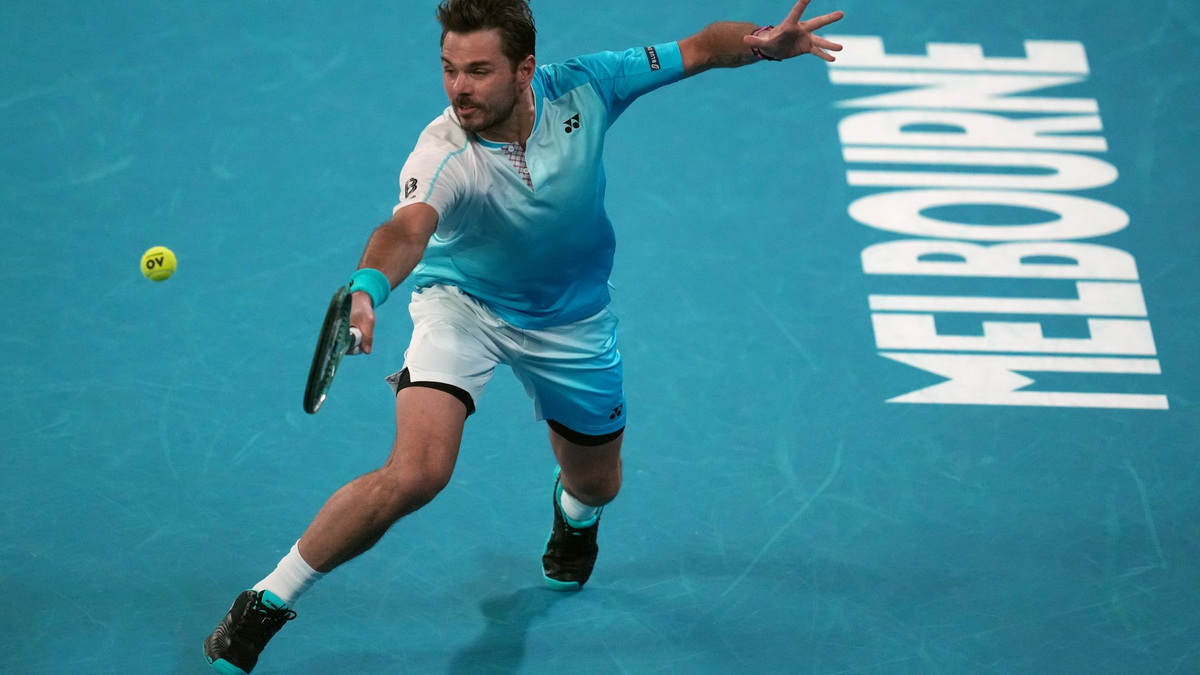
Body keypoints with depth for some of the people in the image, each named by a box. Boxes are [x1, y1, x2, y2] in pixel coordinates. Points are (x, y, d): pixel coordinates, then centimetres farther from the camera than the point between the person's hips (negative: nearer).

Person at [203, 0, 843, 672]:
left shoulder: (582, 87, -23)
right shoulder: (444, 156, -34)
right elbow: (407, 229, -54)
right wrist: (367, 289, -74)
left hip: (571, 320, 4)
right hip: (462, 305, -4)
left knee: (597, 483, 20)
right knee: (416, 472, -26)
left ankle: (574, 513, 62)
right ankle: (266, 603, -10)